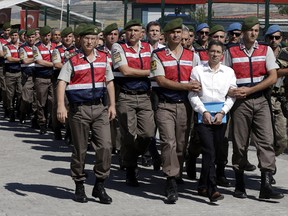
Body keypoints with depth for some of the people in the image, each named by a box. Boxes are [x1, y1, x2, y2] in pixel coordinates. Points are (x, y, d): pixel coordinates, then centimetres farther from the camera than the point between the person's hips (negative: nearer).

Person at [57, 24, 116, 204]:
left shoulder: (104, 58, 10)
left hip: (100, 108, 3)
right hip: (79, 109, -3)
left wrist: (112, 105, 9)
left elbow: (109, 82, 16)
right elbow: (62, 83, -10)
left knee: (105, 145, -8)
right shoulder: (73, 61, -1)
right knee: (80, 150, 6)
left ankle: (100, 185, 5)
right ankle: (79, 186, 20)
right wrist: (61, 106, -22)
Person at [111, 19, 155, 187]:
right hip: (126, 97, -3)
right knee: (129, 135, -2)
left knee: (148, 133, -6)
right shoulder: (118, 47, -1)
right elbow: (125, 71, -10)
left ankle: (132, 157, 21)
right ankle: (130, 171, 14)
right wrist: (149, 72, -4)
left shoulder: (149, 48, 12)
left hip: (144, 96, 4)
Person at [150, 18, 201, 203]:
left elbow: (197, 80, 14)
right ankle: (171, 184, -14)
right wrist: (186, 86, -15)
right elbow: (161, 80, -8)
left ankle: (177, 176, 24)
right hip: (165, 105, -3)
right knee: (169, 142, -13)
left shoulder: (192, 55, 13)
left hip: (185, 105, 3)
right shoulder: (158, 55, 3)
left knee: (182, 144, 7)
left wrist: (196, 90, -8)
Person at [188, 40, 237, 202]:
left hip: (221, 116, 3)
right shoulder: (198, 70, 4)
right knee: (209, 152, -13)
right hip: (203, 115, -3)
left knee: (214, 152, 7)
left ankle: (203, 186, 21)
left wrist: (222, 112, -5)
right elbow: (193, 94, 1)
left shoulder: (229, 72, 10)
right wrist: (204, 112, -8)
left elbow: (232, 95, 7)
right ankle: (212, 189, -15)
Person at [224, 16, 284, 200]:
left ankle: (266, 185, -10)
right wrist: (231, 91, -13)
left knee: (266, 141, -9)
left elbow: (273, 77, 0)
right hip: (240, 101, -1)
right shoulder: (231, 52, 7)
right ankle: (240, 185, 15)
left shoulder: (266, 50, 8)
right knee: (240, 143, 4)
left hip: (261, 100, 1)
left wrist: (249, 90, -9)